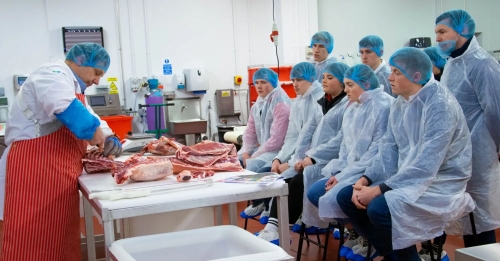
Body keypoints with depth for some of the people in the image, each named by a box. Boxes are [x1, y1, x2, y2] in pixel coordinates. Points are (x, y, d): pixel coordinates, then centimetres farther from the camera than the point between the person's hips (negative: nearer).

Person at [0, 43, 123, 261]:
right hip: (34, 170, -11)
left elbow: (92, 118, 26)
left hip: (58, 174, 11)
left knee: (61, 240, 15)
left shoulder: (72, 86, 23)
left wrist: (109, 138, 7)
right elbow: (67, 110, -32)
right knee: (34, 242, -7)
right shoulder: (52, 76, -12)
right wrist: (94, 130, -20)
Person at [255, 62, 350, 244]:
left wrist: (313, 157, -18)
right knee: (284, 180, -13)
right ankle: (273, 225, -20)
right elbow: (306, 132, 11)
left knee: (297, 181, -23)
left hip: (330, 161, -7)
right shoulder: (320, 104, 18)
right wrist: (299, 158, -2)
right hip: (312, 159, 7)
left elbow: (342, 140, -18)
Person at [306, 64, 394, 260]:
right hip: (350, 169, 9)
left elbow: (377, 151, -21)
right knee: (314, 192, -1)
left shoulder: (383, 106, -16)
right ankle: (355, 231, 11)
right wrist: (338, 172, 0)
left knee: (331, 199, -22)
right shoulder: (353, 108, 12)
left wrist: (344, 176, -19)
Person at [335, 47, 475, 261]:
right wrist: (365, 180, -9)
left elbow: (425, 165, -26)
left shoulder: (440, 105, -20)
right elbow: (388, 150, 7)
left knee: (379, 208, -30)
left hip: (440, 184, -8)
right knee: (346, 197, 0)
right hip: (406, 178, 9)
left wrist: (379, 190, -27)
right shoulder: (400, 103, 6)